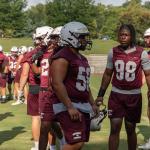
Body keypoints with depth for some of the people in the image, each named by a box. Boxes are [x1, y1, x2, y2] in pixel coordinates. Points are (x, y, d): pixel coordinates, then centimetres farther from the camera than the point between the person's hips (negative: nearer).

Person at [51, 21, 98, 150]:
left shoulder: (82, 58, 17)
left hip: (83, 106, 10)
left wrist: (92, 104, 21)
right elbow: (57, 84, -22)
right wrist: (70, 107, -25)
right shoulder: (62, 57, -14)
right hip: (67, 106, -10)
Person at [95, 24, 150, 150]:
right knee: (114, 128, -1)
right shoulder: (113, 52, 0)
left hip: (134, 96, -1)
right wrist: (101, 95, 9)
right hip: (116, 95, 1)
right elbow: (108, 74, 9)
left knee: (130, 129, 10)